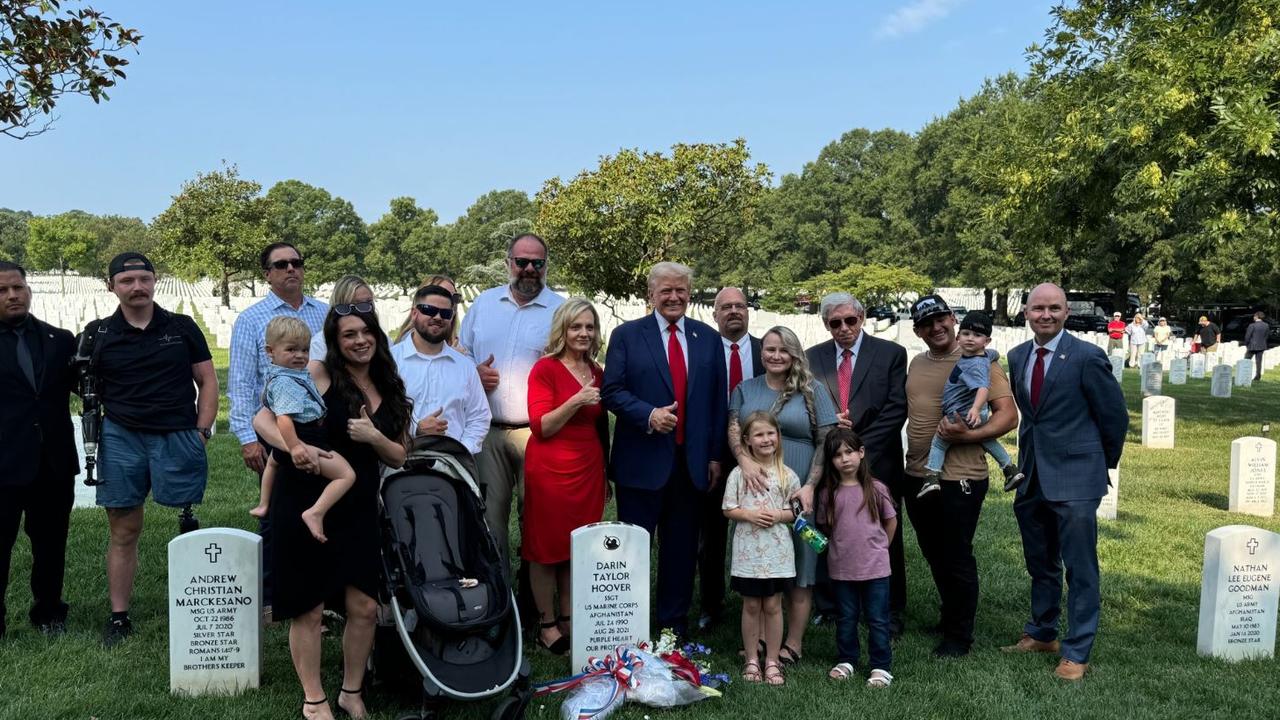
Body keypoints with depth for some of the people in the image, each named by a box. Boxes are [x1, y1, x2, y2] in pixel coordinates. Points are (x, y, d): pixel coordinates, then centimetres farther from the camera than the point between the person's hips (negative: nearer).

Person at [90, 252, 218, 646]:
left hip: (179, 437, -1)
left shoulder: (182, 328, 6)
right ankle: (119, 616, 17)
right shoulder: (98, 334, 6)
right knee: (123, 531, 7)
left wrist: (201, 431, -1)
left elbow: (207, 380, 7)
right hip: (121, 439, 1)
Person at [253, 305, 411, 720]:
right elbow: (263, 418, -13)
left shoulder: (390, 389, 8)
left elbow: (398, 457, 8)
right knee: (308, 610, 5)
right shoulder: (319, 375, -7)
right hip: (305, 506, -4)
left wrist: (373, 437, -13)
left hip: (358, 510, 4)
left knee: (364, 607, 4)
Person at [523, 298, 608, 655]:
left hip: (589, 468, 6)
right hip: (550, 469, -5)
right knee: (546, 547, 3)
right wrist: (575, 402, -24)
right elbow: (540, 427, -12)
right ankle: (546, 625, 12)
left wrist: (605, 473, 19)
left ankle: (568, 619, 20)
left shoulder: (597, 373, 10)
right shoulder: (545, 369, -7)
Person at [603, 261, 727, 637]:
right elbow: (613, 391, -5)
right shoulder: (627, 335, 1)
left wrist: (715, 455, 6)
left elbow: (717, 400, 9)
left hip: (692, 461, 3)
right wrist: (649, 414, -20)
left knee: (682, 548, 11)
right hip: (642, 461, -3)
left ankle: (674, 625, 25)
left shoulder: (708, 338, 9)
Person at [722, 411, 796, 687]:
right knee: (751, 605, 9)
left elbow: (795, 512, 4)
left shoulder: (787, 475, 1)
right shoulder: (739, 473, -2)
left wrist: (778, 515, -14)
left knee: (772, 605, 7)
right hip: (748, 549, 0)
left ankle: (772, 660, 19)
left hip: (776, 550, 0)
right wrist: (749, 514, -15)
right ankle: (751, 659, 21)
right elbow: (728, 509, 1)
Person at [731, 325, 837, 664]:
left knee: (799, 571, 3)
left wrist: (810, 487, -12)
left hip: (797, 493, -2)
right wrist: (745, 460, -21)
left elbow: (827, 442, -2)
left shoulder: (811, 390, 2)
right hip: (755, 492, 3)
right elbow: (734, 429, 0)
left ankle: (794, 644, 13)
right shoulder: (745, 389, 11)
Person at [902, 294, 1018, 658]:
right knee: (934, 555, 19)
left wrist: (968, 435, -26)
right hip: (917, 476, 7)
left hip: (959, 478, -7)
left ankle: (959, 635, 19)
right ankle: (949, 618, 38)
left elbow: (1008, 416, -14)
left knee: (957, 558, 4)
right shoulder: (917, 363, 11)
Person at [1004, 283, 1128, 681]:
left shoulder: (1087, 357, -13)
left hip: (1074, 478, -6)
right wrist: (1031, 457, 15)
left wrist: (1103, 464, 5)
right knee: (1040, 564, 19)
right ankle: (1042, 634, 34)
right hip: (1032, 478, 7)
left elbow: (1115, 416, -5)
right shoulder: (1017, 356, 6)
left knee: (1080, 569, 1)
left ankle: (1076, 652, 11)